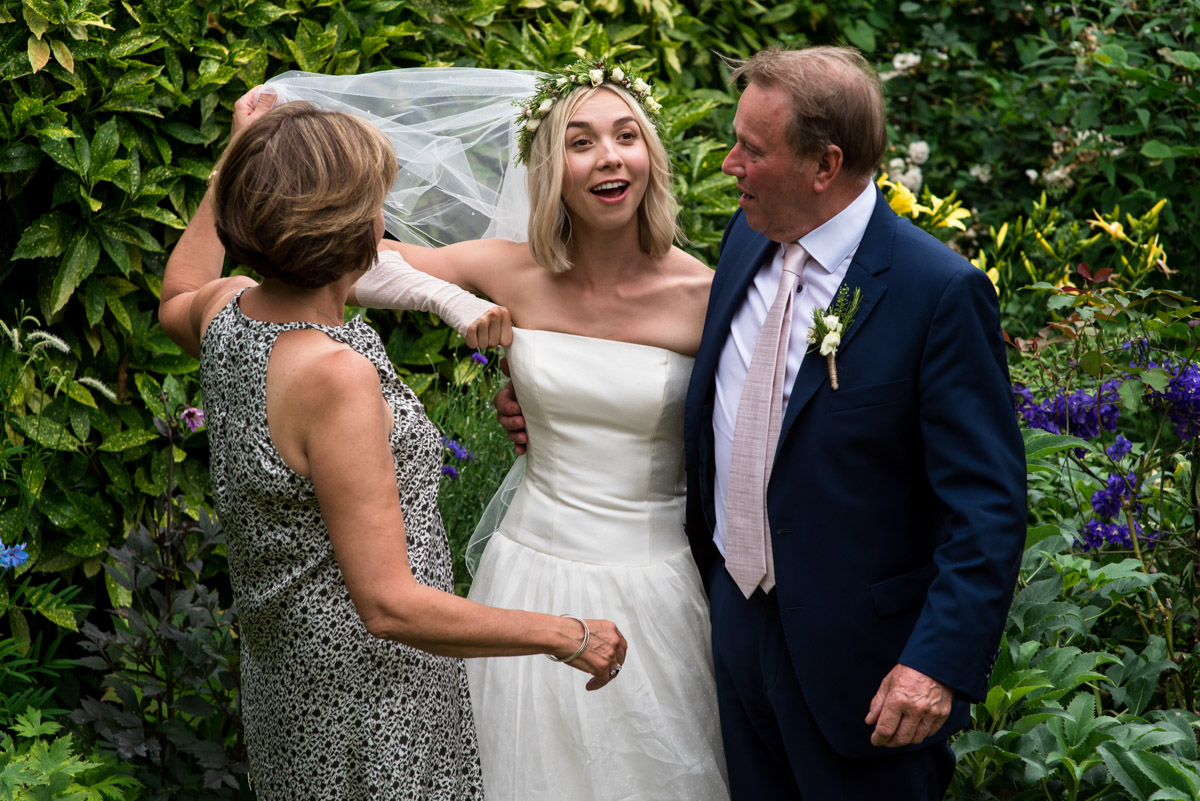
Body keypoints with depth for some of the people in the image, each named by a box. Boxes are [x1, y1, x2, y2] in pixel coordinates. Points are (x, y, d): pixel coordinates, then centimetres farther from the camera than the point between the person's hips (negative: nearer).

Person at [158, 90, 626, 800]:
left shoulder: (228, 313, -4)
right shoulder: (335, 374, -30)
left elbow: (178, 298, 25)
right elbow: (390, 605, -30)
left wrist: (238, 163, 29)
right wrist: (569, 637, -22)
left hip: (285, 660, 9)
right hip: (369, 701, -9)